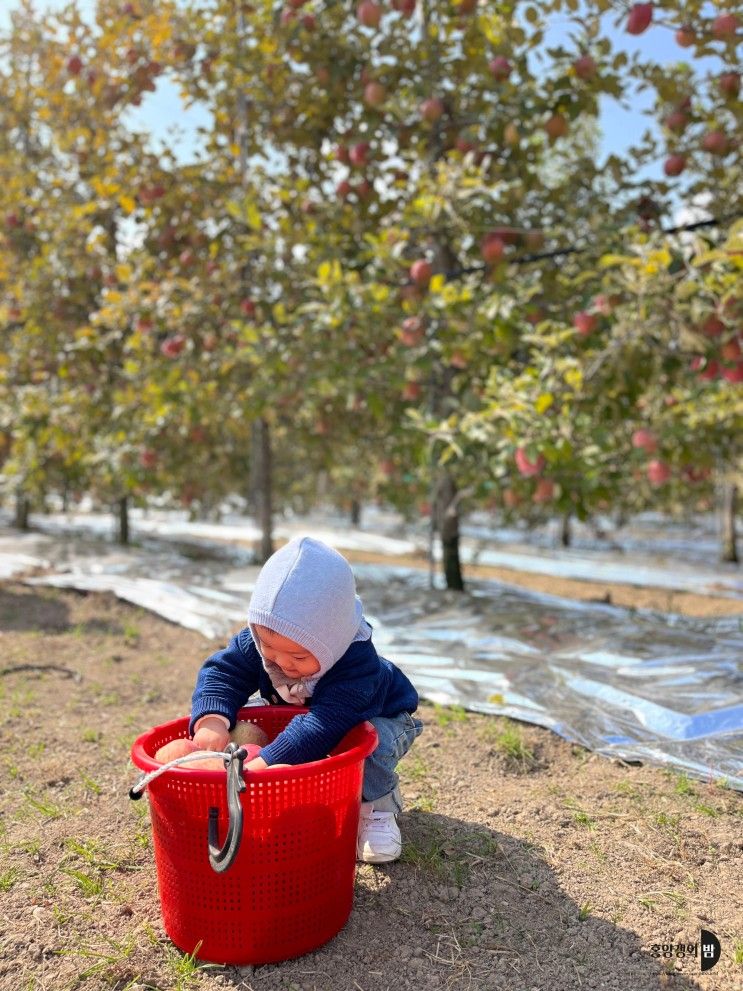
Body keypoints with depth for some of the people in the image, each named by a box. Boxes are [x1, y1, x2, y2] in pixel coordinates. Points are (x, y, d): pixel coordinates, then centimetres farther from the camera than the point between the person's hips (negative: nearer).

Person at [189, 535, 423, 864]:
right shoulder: (259, 639, -27)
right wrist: (211, 719, -45)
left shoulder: (357, 663, -45)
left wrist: (266, 762, -60)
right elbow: (221, 670, -24)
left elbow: (323, 726, -52)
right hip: (296, 717, 6)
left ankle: (376, 804, -7)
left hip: (377, 719, -5)